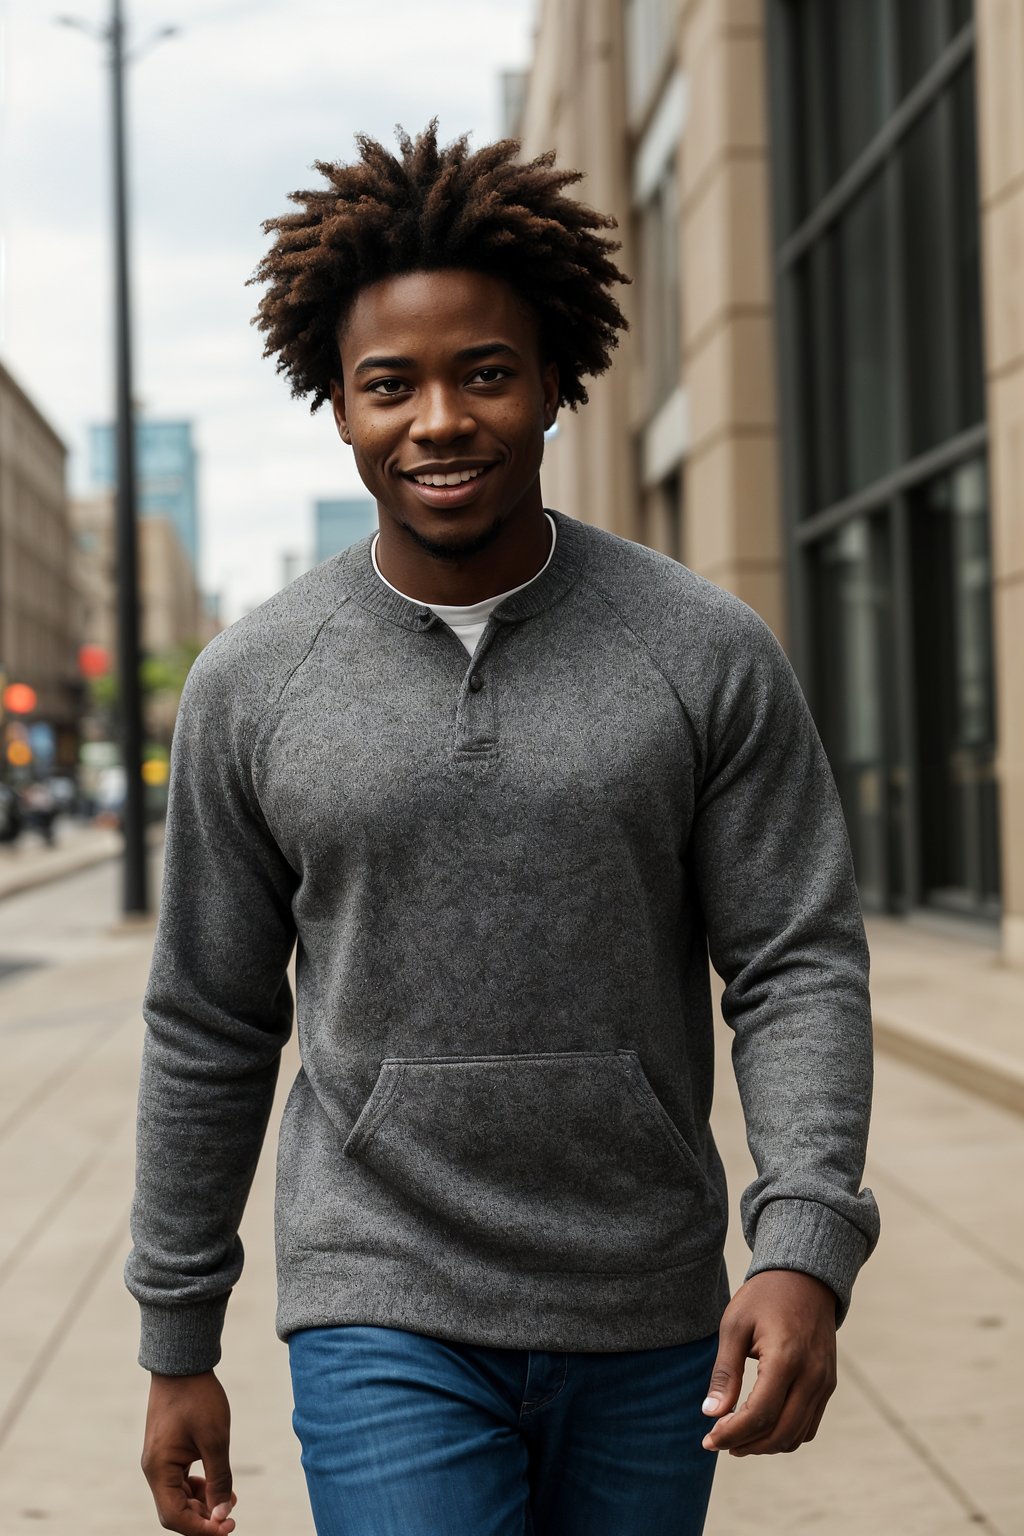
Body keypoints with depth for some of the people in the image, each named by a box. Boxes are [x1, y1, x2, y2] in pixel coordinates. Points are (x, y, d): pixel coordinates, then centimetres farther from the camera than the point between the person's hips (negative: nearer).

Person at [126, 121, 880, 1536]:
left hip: (650, 1322, 1)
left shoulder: (710, 656, -5)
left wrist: (807, 1246, -20)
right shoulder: (249, 686, -2)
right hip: (386, 1319, -1)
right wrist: (177, 1341, 7)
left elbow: (801, 965, -5)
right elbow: (210, 1030, 4)